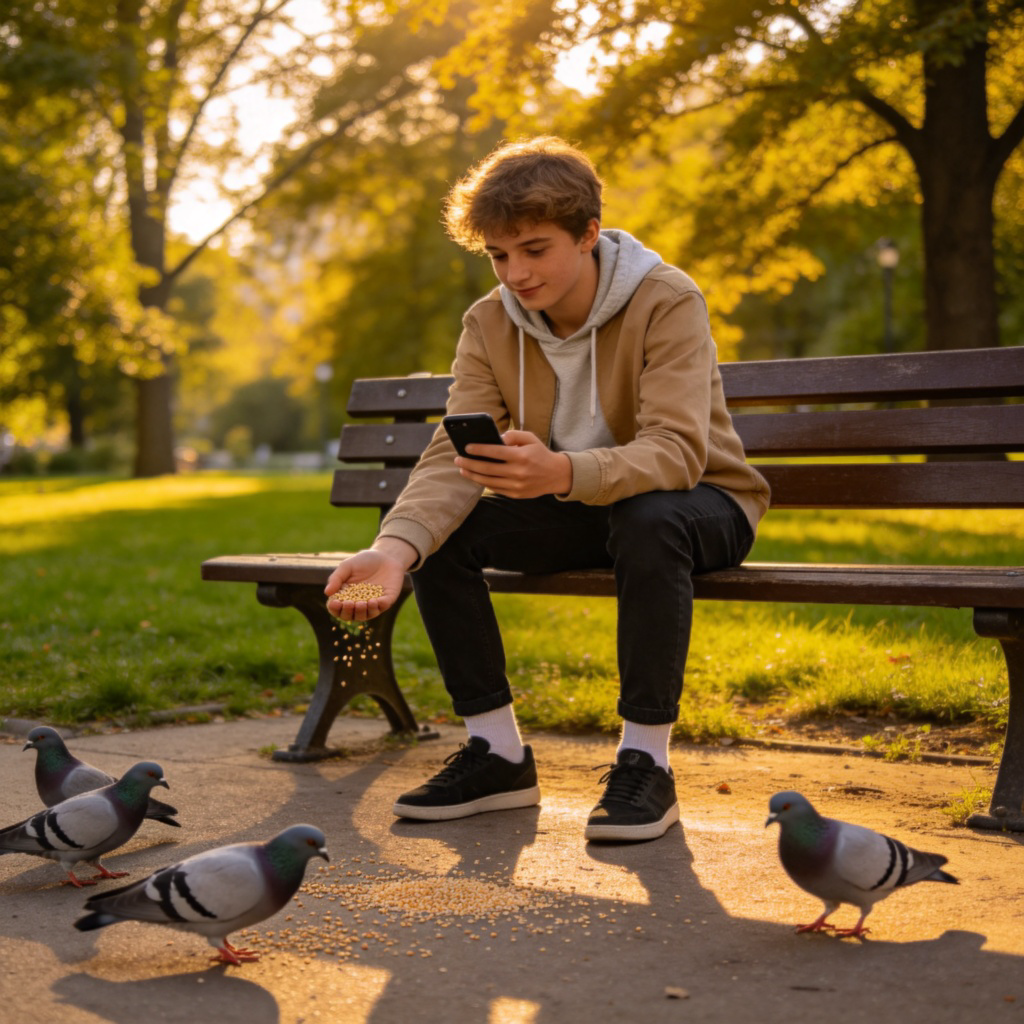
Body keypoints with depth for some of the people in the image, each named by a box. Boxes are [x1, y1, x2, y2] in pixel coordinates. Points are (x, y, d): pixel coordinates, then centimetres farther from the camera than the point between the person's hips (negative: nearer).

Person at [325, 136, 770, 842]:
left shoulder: (668, 302, -22)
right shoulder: (490, 324, -7)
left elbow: (676, 451, -35)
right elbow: (453, 459, -18)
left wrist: (562, 473, -55)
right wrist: (397, 547, -40)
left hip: (698, 502, -5)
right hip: (577, 516, 5)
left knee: (648, 518, -40)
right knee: (440, 531, -18)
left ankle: (647, 761, -27)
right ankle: (498, 754, -8)